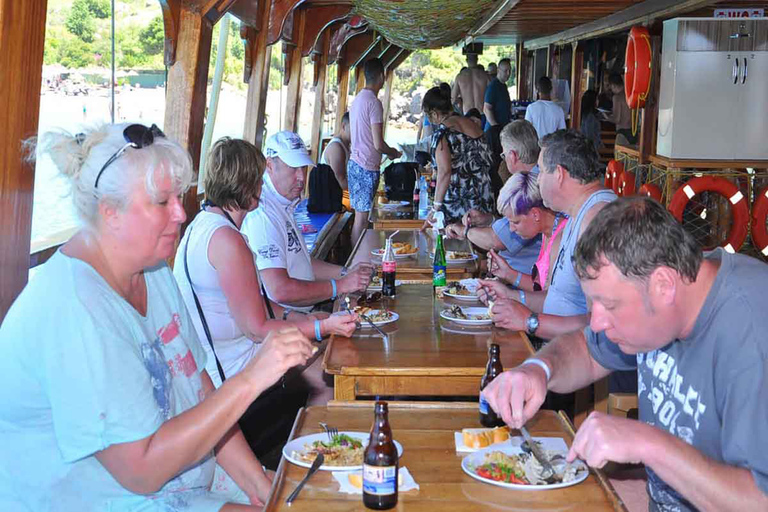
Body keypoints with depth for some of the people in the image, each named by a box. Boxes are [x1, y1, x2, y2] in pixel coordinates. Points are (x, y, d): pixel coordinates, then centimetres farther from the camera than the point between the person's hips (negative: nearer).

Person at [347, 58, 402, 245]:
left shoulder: (357, 99, 13)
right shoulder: (374, 102, -16)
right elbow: (378, 144, -19)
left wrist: (387, 152, 25)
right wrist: (393, 153, 1)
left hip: (355, 163, 9)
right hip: (367, 167, -9)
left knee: (360, 214, 15)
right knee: (362, 217, -3)